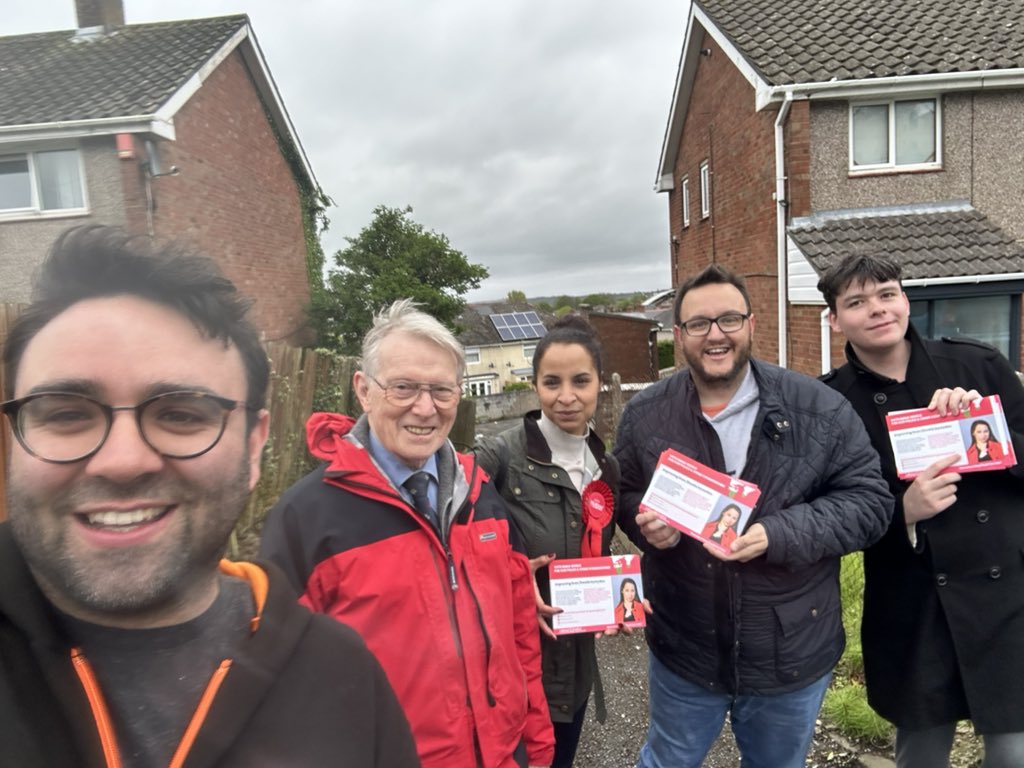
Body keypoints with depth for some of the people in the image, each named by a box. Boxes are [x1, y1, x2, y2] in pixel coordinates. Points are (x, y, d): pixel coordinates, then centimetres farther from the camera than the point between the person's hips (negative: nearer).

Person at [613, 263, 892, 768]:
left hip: (792, 654, 0)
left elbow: (869, 500, -9)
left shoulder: (819, 408, -12)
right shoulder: (644, 415, -7)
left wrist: (778, 535, -24)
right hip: (683, 651, 1)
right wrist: (646, 523, -18)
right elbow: (623, 496, 5)